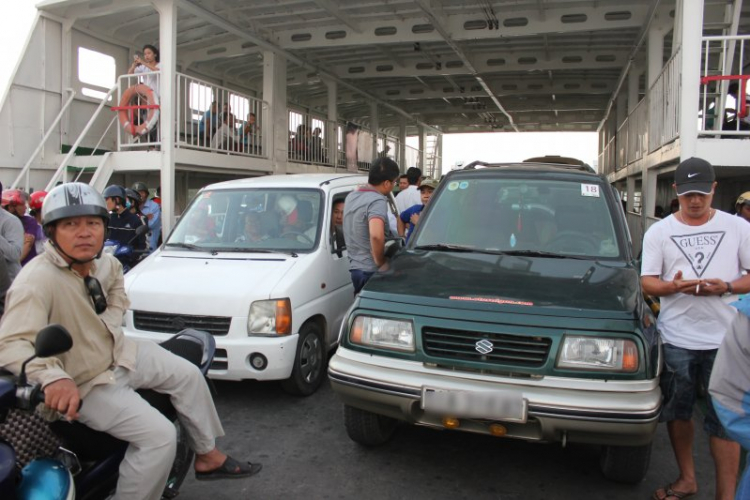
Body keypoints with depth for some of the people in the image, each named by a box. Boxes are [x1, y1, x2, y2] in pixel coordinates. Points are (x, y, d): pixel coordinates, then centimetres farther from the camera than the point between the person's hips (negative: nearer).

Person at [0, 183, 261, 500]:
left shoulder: (104, 263, -3)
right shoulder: (36, 281, -28)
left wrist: (110, 325, 6)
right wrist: (53, 377, -54)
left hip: (119, 353, 9)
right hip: (86, 383, -9)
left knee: (188, 375, 13)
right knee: (159, 435, -20)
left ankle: (207, 456, 28)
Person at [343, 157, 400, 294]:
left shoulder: (351, 196, 11)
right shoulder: (377, 201, -18)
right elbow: (376, 235, -35)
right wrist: (381, 262, -20)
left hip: (355, 267, 9)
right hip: (371, 270, -9)